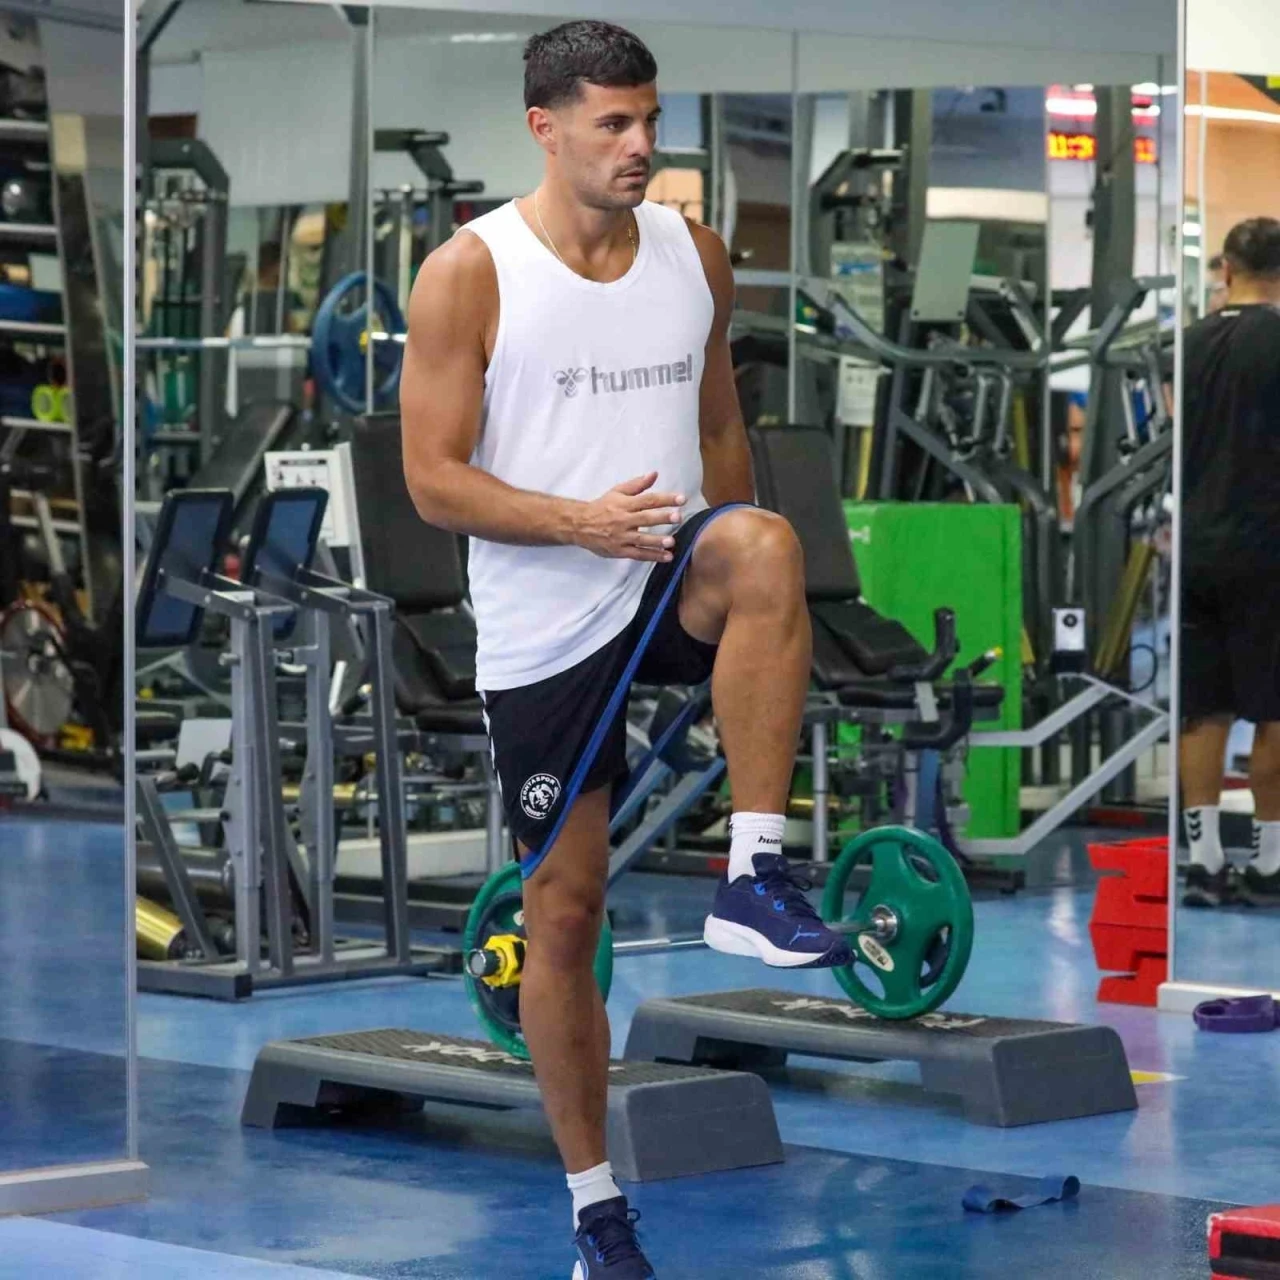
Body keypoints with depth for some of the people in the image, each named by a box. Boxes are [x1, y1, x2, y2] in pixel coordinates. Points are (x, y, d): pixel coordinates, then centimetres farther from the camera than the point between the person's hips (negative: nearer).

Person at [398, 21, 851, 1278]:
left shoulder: (694, 254, 7)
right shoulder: (470, 273, -7)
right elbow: (433, 478, -9)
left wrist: (742, 589, 16)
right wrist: (580, 523, -24)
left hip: (673, 584, 3)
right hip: (543, 627, -2)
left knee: (763, 545, -34)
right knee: (563, 911, 2)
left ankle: (754, 879, -30)